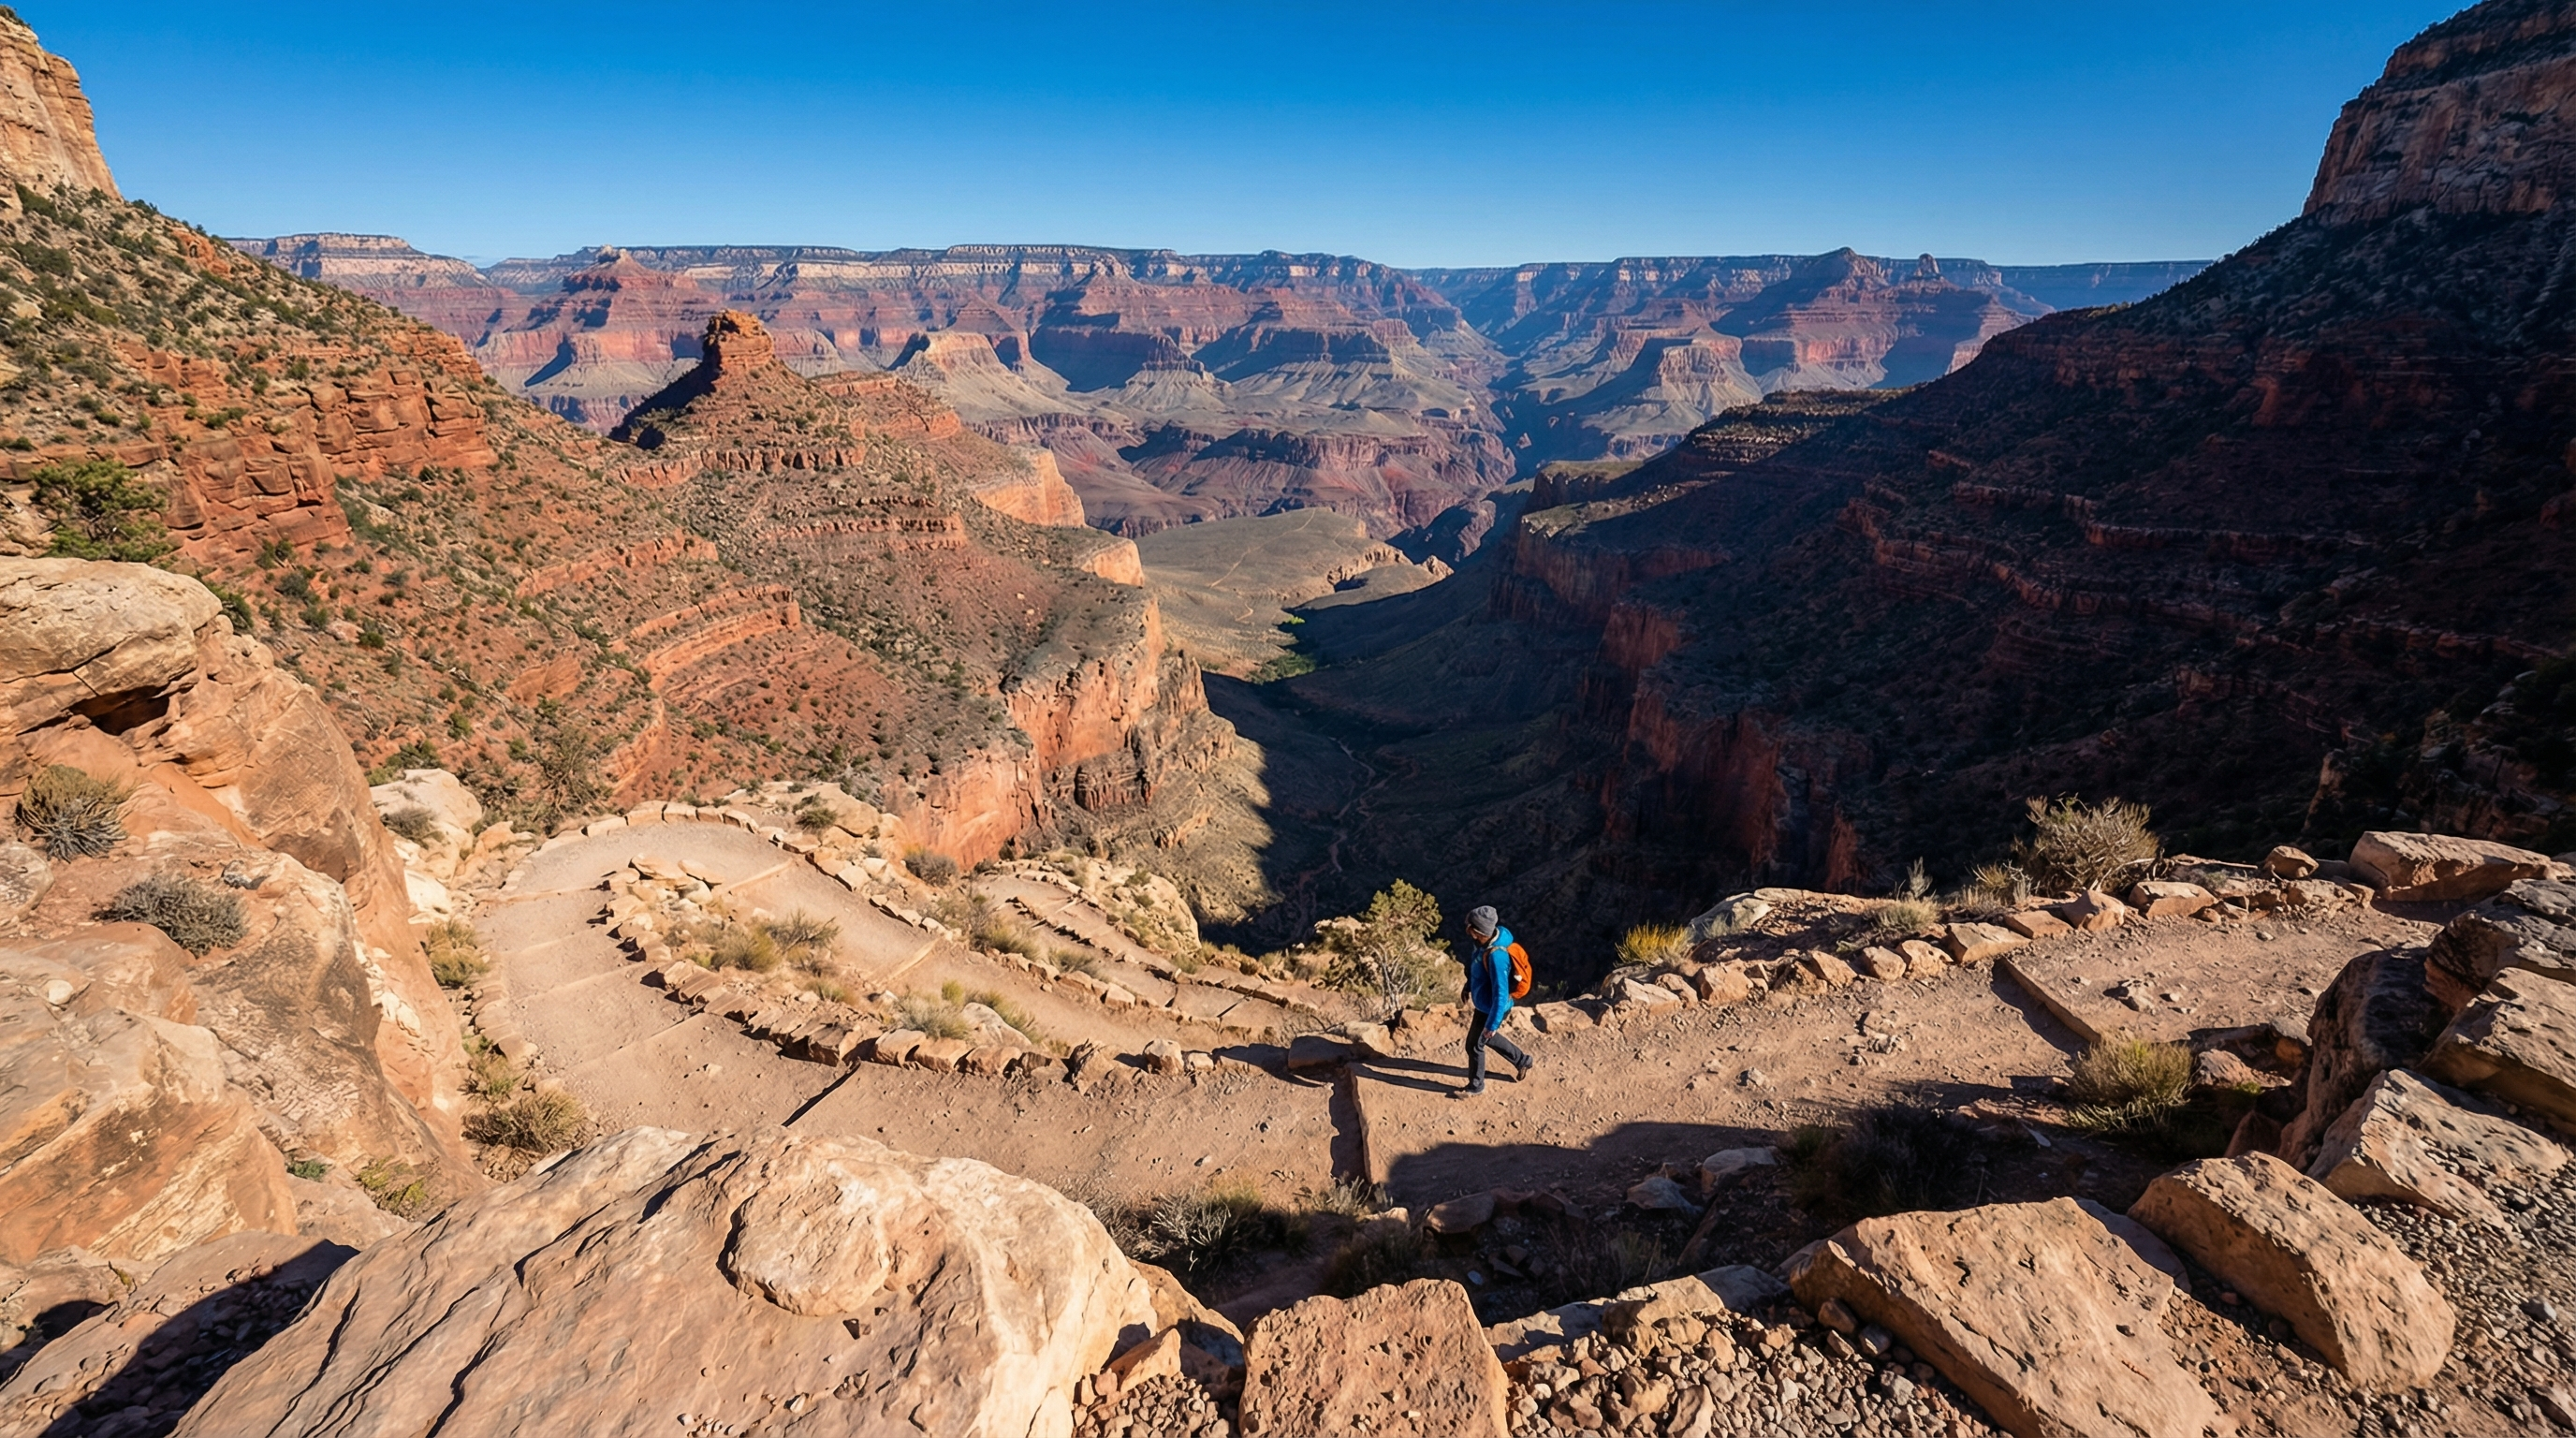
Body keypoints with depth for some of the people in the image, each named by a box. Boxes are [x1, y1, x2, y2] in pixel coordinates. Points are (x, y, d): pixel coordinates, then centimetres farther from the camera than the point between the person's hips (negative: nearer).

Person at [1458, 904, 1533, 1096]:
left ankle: (1476, 1085, 34)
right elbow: (1475, 968, 10)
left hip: (1491, 1008, -8)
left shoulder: (1496, 955, -38)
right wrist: (1469, 987, 23)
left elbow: (1500, 994, -33)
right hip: (1483, 1003, 8)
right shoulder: (1485, 941, -11)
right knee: (1488, 1038, 28)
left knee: (1474, 1044, 11)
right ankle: (1522, 1061, 48)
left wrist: (1492, 1024, -25)